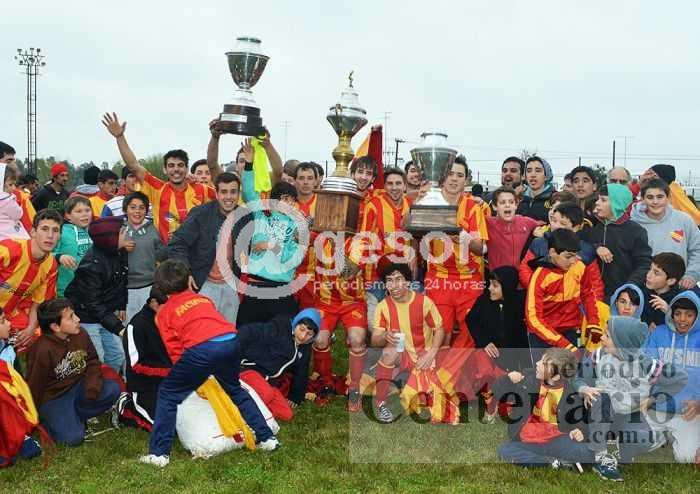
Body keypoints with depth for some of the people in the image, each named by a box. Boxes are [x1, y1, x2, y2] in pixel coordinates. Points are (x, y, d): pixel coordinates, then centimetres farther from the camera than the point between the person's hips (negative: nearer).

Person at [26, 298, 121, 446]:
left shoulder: (80, 334, -7)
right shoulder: (43, 350, -26)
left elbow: (93, 361, 5)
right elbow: (35, 385, -15)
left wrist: (93, 385, -13)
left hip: (78, 387, 6)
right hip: (54, 398, -6)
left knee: (113, 390, -17)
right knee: (73, 438, -21)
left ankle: (75, 416, -2)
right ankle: (47, 421, 8)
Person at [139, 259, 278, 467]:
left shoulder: (163, 312, 20)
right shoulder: (203, 299, 32)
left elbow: (175, 351, 13)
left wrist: (194, 378, 18)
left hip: (201, 348, -4)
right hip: (231, 341, 5)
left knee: (167, 395, 15)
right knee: (235, 389, 30)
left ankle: (159, 453, 10)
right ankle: (266, 438, 33)